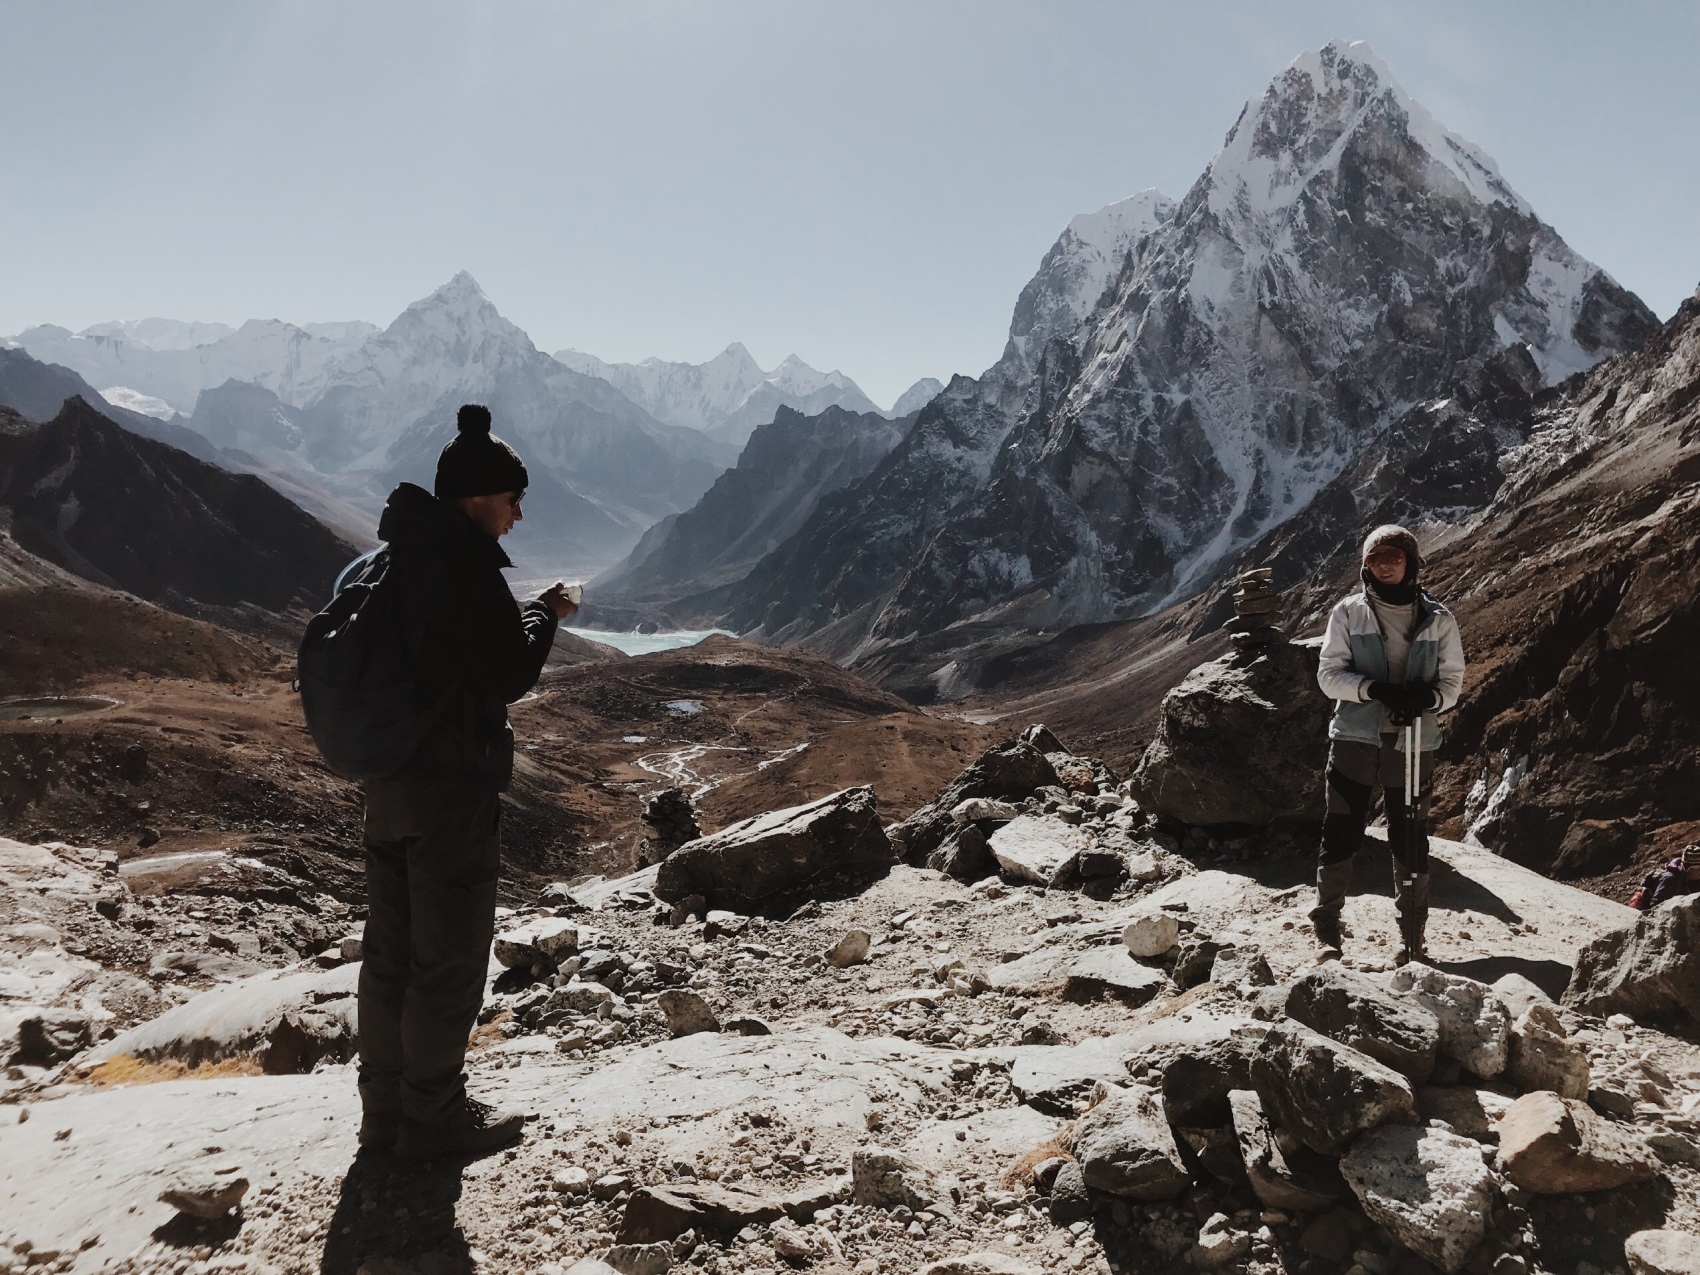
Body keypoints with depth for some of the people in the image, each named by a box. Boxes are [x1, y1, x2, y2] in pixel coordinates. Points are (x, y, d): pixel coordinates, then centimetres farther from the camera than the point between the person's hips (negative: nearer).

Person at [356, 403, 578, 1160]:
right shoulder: (464, 562, -18)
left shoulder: (394, 554, 10)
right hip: (455, 784, -9)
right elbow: (510, 676, -18)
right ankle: (435, 1113, 16)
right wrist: (546, 615, -2)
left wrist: (522, 615, 13)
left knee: (391, 947, 16)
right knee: (449, 953, 4)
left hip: (390, 781, 9)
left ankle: (386, 1105, 28)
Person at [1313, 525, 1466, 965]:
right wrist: (1375, 689, -20)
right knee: (1341, 835, 1)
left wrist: (1427, 696, -17)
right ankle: (1326, 927, 15)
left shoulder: (1438, 620, 5)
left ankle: (1412, 932, 21)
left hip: (1412, 744, 1)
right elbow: (1329, 674, -2)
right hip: (1355, 739, -1)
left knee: (1411, 842, 6)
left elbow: (1452, 681, 6)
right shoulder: (1349, 612, 3)